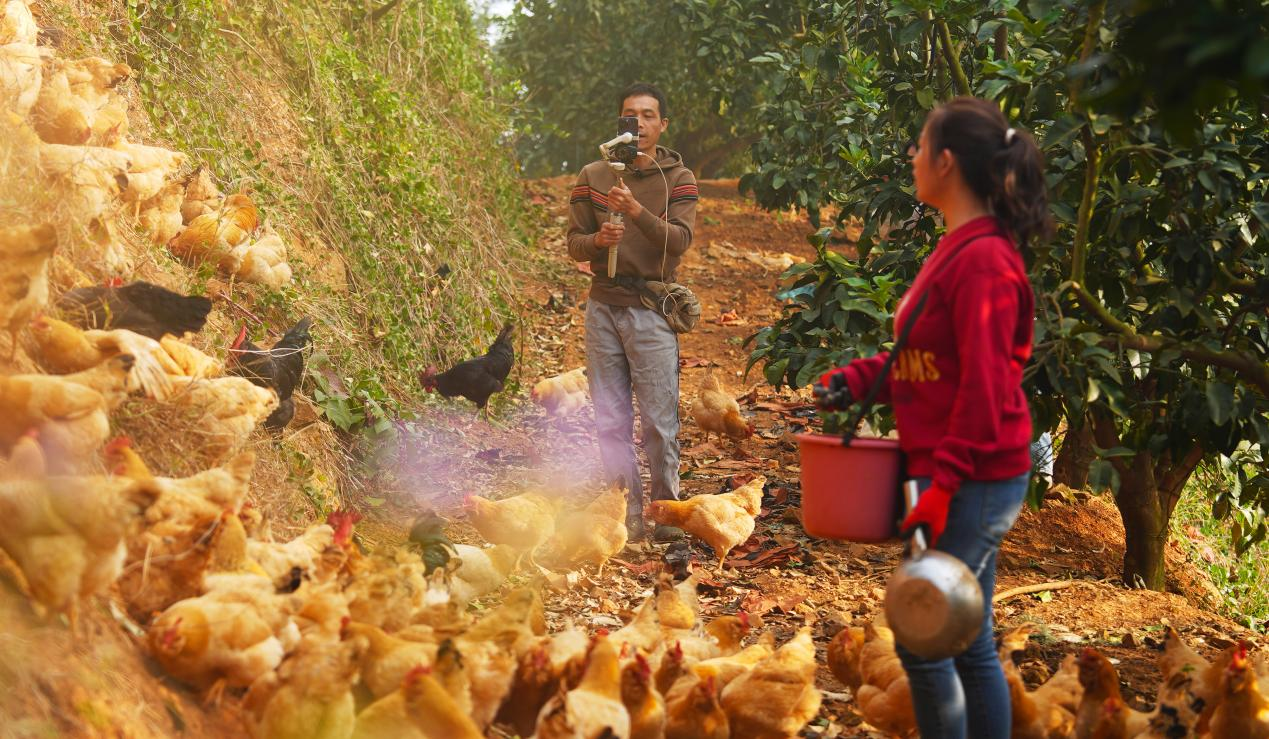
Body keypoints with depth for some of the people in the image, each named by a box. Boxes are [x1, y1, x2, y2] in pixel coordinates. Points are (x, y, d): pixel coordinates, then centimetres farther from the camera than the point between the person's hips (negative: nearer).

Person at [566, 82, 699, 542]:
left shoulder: (678, 179, 3)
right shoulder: (593, 177, 9)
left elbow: (680, 239, -11)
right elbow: (573, 244, 8)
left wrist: (636, 210, -25)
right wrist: (598, 240, -15)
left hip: (652, 309, -3)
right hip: (603, 308, 3)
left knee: (659, 420, -4)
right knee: (610, 419, 3)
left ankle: (665, 509, 8)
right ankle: (627, 513, 10)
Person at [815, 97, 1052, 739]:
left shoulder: (982, 259, -17)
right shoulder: (959, 247, 12)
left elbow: (984, 385, -20)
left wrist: (943, 484, -22)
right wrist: (859, 378, 5)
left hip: (974, 482, -9)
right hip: (959, 476, 9)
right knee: (968, 645, 14)